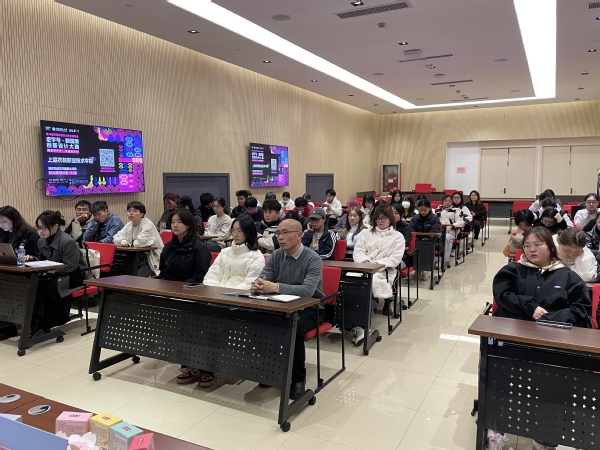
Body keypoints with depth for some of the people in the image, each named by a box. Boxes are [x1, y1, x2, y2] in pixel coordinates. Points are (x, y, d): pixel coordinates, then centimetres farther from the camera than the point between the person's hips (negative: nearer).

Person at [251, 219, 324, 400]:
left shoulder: (313, 259, -16)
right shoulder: (276, 256, 2)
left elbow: (307, 290, -30)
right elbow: (262, 279, -5)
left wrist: (276, 287, -42)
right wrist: (258, 285, -32)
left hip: (309, 309, -5)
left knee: (293, 331, -34)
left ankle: (298, 379, -11)